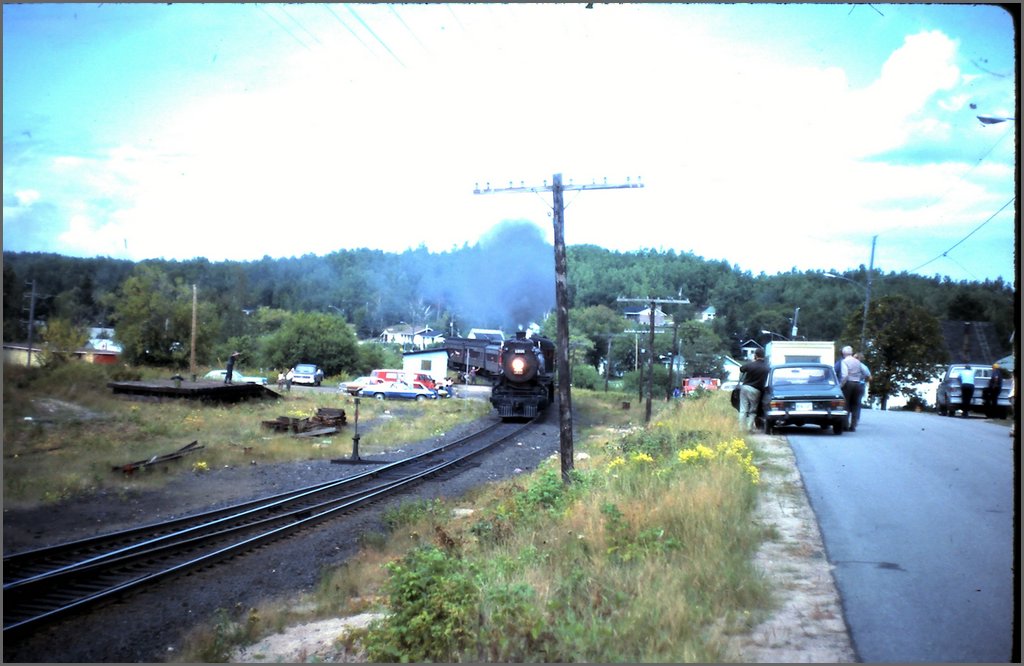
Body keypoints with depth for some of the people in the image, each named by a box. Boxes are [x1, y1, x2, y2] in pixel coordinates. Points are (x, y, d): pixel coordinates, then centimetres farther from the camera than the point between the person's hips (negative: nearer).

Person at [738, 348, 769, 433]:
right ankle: (750, 428, 6)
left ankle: (742, 427, 9)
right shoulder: (766, 367, -6)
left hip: (745, 387, 1)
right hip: (755, 390, -1)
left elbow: (741, 369, 10)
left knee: (743, 409, 8)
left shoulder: (750, 365, -8)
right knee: (753, 411, 11)